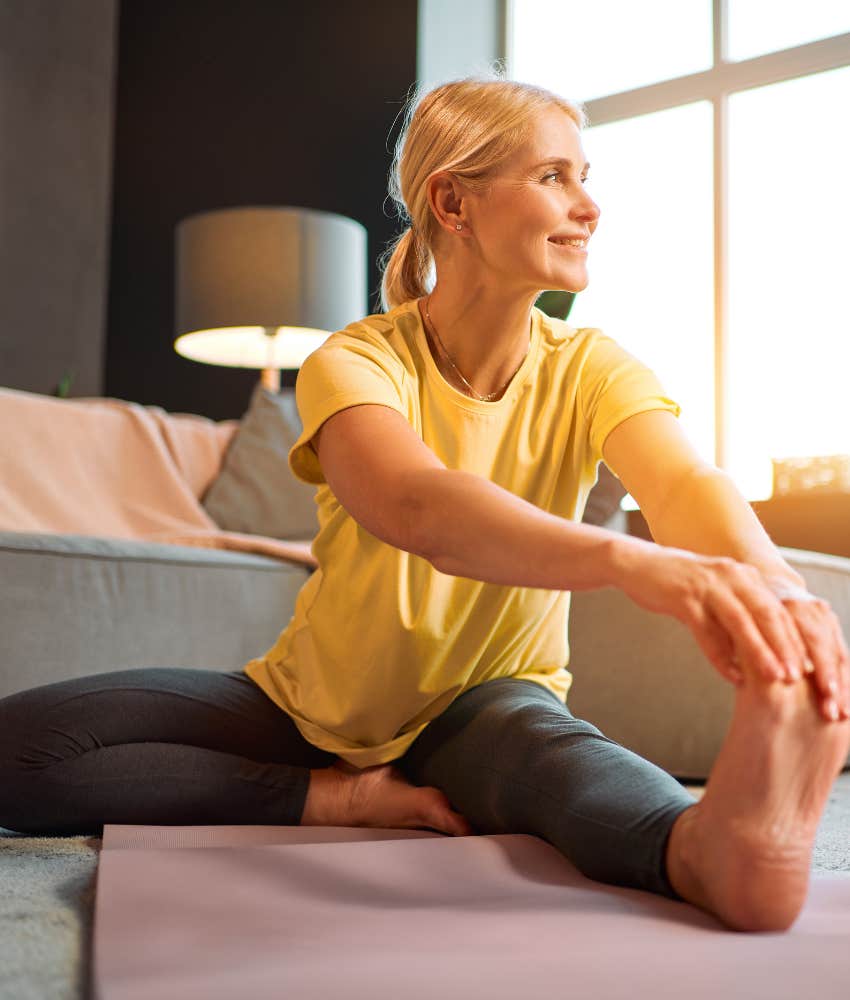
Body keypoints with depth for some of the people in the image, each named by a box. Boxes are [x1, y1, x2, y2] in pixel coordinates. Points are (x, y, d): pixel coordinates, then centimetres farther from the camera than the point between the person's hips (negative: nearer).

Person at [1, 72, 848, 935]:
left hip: (481, 709, 0)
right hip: (311, 705, 1)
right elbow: (414, 508, -41)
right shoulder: (351, 366, -17)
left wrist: (773, 584, -55)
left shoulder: (589, 370, -8)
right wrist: (627, 560, -61)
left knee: (529, 734, -38)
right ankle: (348, 799, -23)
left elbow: (683, 480, -30)